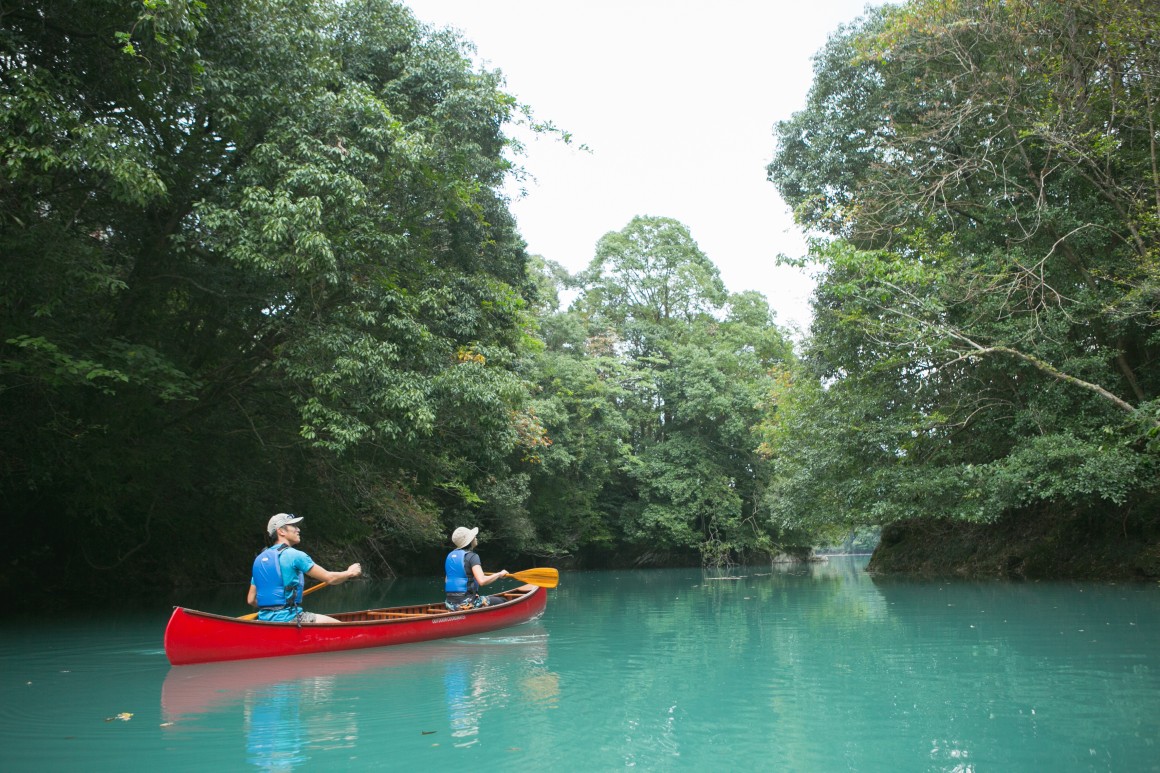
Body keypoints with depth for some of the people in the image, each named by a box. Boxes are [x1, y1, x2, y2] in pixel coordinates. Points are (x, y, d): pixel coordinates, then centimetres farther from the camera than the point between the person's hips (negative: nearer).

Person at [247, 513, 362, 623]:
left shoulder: (259, 559, 13)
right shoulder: (294, 555, -9)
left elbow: (251, 600, 13)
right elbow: (329, 578, -5)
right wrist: (350, 573, 12)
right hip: (286, 618, -8)